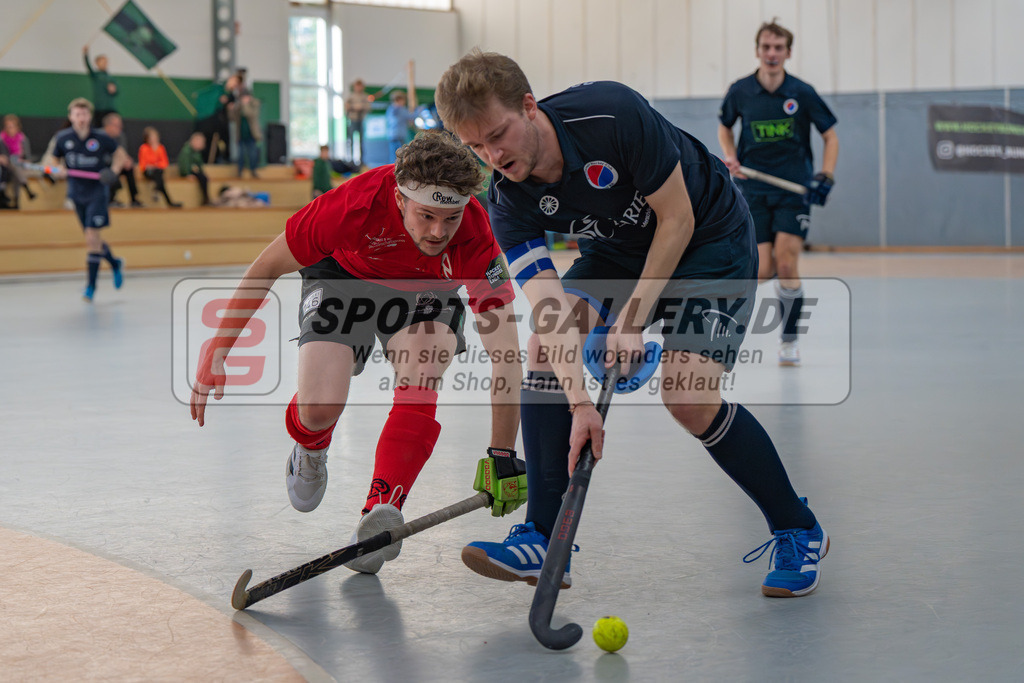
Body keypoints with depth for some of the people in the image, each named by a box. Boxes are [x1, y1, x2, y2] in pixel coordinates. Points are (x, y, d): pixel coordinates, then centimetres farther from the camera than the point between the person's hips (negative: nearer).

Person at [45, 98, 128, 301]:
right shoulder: (62, 138, -2)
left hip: (97, 191, -4)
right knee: (93, 238, 12)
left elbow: (120, 154, 6)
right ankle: (115, 264, 40)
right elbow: (54, 161, 11)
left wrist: (113, 171, -11)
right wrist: (58, 168, -12)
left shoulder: (101, 138, -9)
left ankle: (91, 285, -6)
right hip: (77, 192, 4)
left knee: (92, 237, -13)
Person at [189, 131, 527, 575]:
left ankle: (382, 512, -29)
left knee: (419, 384, -29)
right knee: (319, 409, -15)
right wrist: (216, 352, -20)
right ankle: (310, 449, 21)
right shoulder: (357, 204, -39)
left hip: (425, 285, 1)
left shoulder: (474, 238, -36)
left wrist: (503, 457, -37)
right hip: (344, 274, -1)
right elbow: (267, 267, -23)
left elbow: (506, 356, -34)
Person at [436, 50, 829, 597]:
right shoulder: (507, 203, -19)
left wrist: (632, 321, -25)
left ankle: (798, 532, 0)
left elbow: (677, 218, -24)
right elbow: (549, 307, -25)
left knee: (689, 399, -19)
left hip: (708, 240, -5)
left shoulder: (614, 115, -34)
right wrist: (580, 404, -38)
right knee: (543, 350, -14)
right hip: (618, 250, 6)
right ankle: (544, 540, -7)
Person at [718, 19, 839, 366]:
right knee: (764, 269, -9)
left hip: (794, 189, -1)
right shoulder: (740, 91, -1)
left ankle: (789, 339, 2)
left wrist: (825, 177, -8)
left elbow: (830, 136, 5)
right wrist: (731, 158, 1)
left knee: (786, 265, -13)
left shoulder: (802, 93, -5)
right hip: (754, 190, 1)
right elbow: (724, 127, 18)